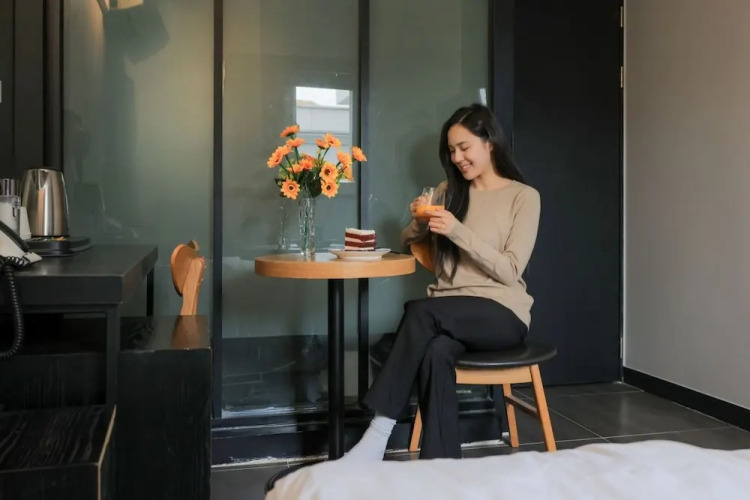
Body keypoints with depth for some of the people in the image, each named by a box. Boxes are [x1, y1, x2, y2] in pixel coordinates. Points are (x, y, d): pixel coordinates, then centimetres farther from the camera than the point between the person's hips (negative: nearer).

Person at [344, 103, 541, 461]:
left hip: (501, 313, -3)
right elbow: (407, 243, 23)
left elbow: (509, 271, -9)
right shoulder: (449, 191, 16)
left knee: (420, 311, -33)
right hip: (450, 314, 4)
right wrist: (419, 222, 0)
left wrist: (459, 232, -19)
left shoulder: (524, 196, 1)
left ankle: (379, 433, -31)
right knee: (436, 352, -34)